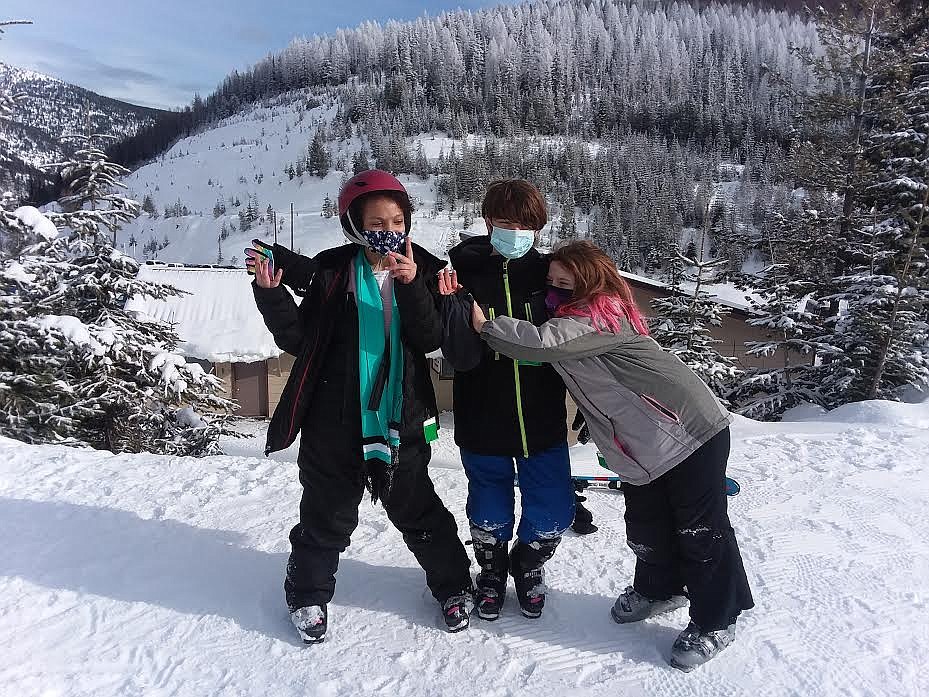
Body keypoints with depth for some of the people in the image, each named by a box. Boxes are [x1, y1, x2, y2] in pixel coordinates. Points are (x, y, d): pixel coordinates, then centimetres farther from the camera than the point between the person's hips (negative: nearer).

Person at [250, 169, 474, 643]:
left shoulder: (421, 271, 0)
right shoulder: (332, 271, -3)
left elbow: (431, 339, -11)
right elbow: (298, 338, -1)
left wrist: (412, 286, -24)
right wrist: (271, 293, -15)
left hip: (400, 421, 1)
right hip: (335, 420, 0)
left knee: (418, 510, 14)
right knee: (327, 514, 13)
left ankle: (451, 584, 37)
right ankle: (308, 593, 37)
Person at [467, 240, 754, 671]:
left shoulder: (599, 313, -21)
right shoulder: (571, 319, 9)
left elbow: (543, 343, -34)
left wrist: (485, 324, -24)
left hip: (690, 430, -9)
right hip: (644, 450, 9)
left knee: (701, 527, 2)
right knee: (645, 526, 16)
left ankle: (716, 622, 19)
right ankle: (659, 590, 41)